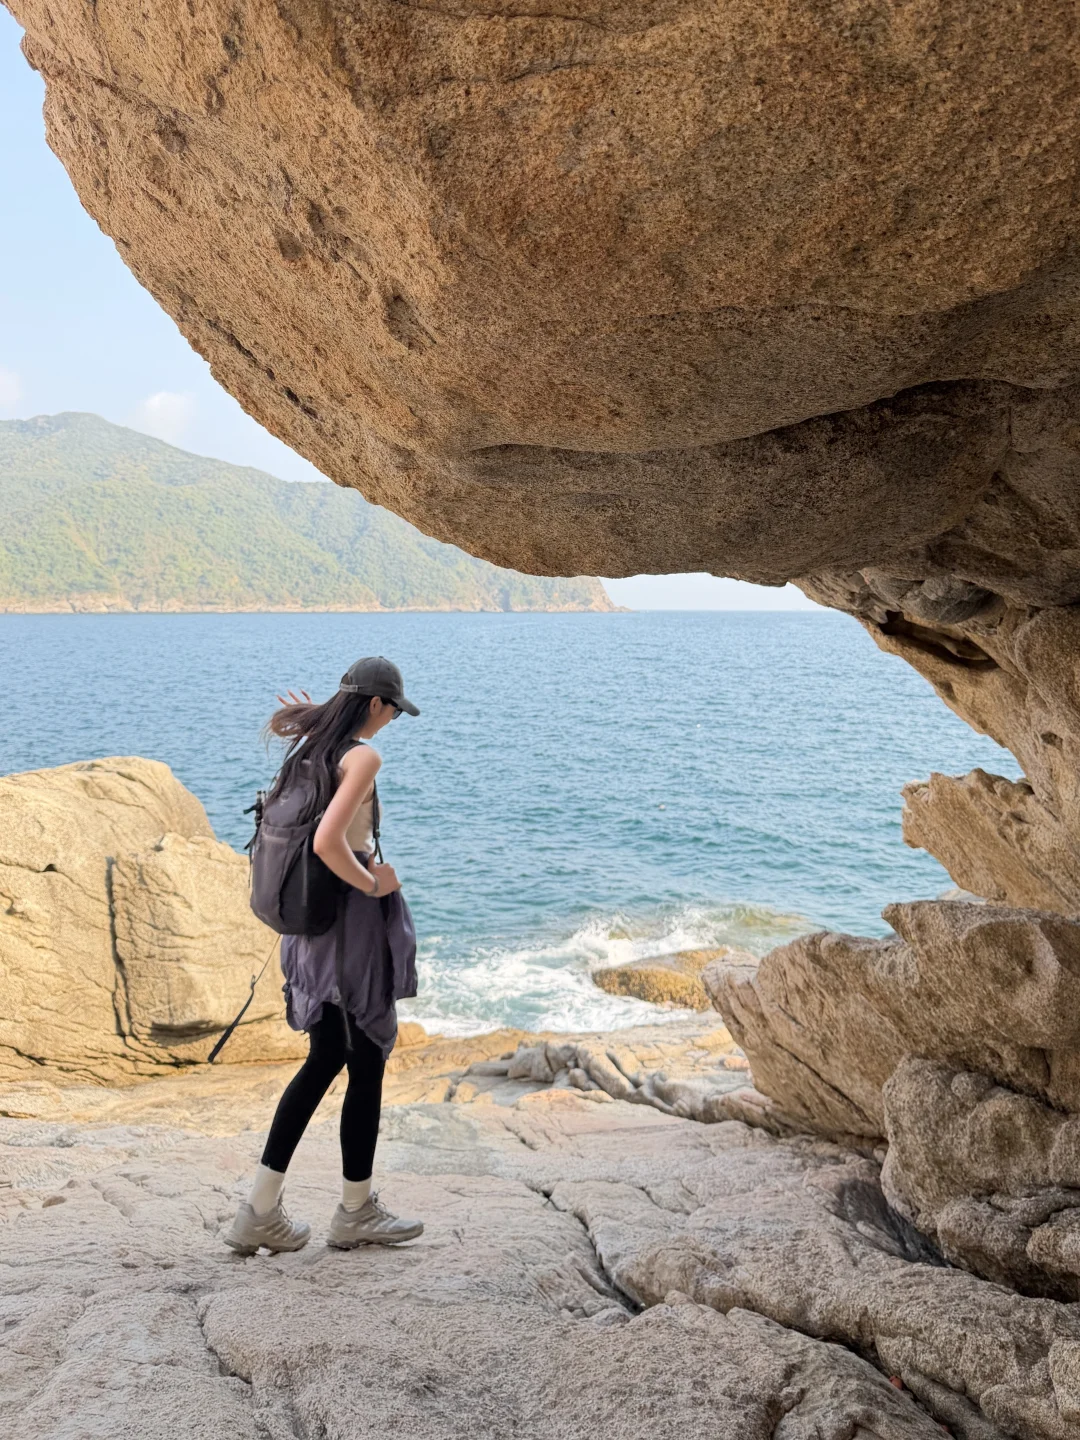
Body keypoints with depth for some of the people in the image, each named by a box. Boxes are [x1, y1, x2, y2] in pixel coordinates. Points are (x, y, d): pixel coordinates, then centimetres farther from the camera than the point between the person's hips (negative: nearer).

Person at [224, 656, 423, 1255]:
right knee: (367, 1062, 7)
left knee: (326, 1058, 18)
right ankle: (355, 1212, 22)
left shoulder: (308, 749, 9)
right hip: (351, 918, -9)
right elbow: (327, 843, -28)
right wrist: (373, 883, -14)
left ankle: (260, 1210, 20)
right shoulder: (362, 757, -17)